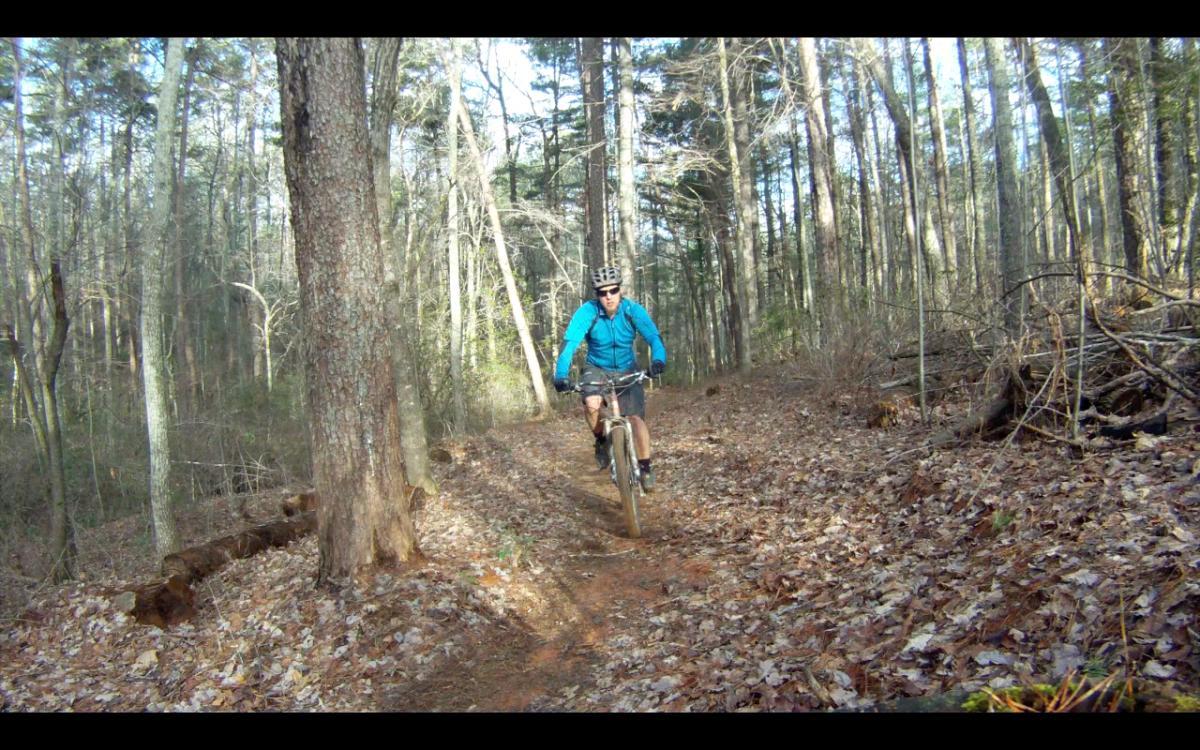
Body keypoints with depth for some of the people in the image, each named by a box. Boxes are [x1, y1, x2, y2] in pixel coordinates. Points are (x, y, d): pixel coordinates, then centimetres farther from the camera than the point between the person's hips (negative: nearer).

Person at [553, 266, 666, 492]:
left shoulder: (633, 310, -19)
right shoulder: (587, 311, -22)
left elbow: (654, 337, -27)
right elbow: (569, 342, -31)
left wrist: (658, 360, -48)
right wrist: (561, 375, -46)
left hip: (627, 371, 1)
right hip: (597, 369, -1)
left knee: (636, 418, -14)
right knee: (592, 404, -30)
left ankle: (645, 468, 3)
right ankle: (601, 440, -1)